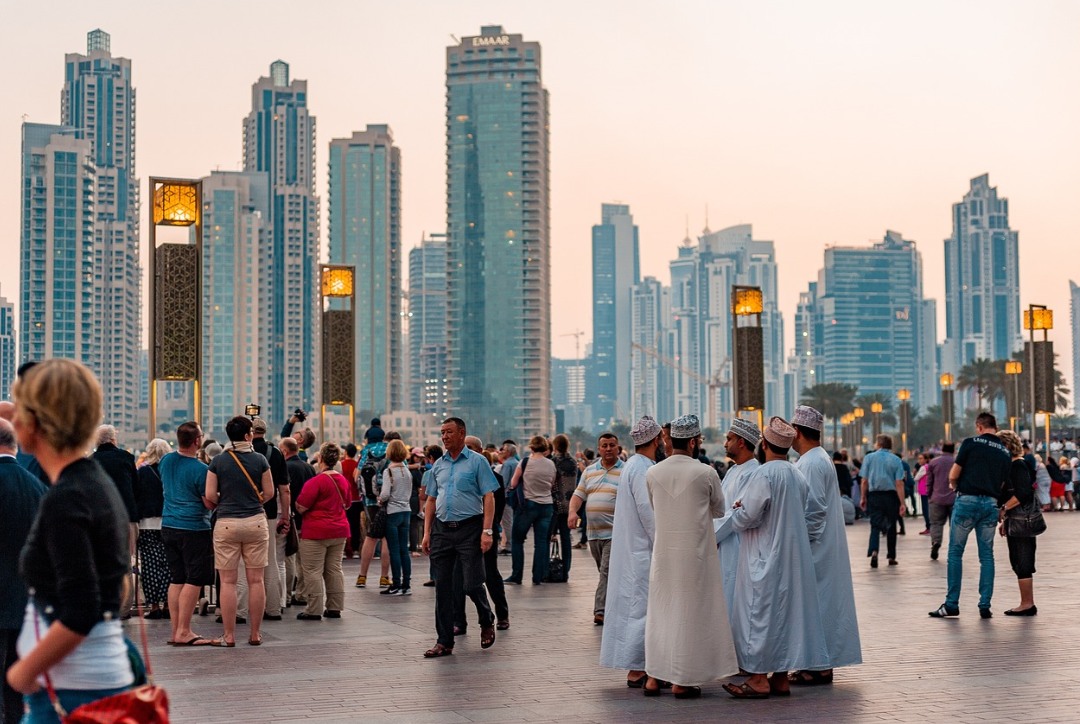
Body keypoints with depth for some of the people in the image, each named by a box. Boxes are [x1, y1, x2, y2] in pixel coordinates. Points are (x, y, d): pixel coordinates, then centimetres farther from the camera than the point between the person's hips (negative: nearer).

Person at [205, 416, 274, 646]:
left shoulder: (218, 461, -2)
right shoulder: (259, 460, 0)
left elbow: (210, 495, -3)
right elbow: (269, 493, 3)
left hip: (226, 523, -1)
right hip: (256, 522, 1)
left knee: (228, 581, 3)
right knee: (255, 580, 6)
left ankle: (229, 635, 4)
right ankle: (255, 634, 10)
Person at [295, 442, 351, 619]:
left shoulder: (316, 482, -16)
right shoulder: (343, 480, 7)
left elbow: (301, 507, -15)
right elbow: (347, 504, 20)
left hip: (316, 531, -7)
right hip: (339, 530, 7)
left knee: (313, 571, -2)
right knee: (334, 569, 11)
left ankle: (314, 610, -2)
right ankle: (335, 608, 13)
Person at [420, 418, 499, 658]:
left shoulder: (477, 461, -2)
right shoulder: (438, 465, 13)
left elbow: (489, 498, -7)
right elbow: (431, 500, 16)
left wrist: (487, 531, -15)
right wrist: (427, 533, 8)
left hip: (469, 529, -5)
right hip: (442, 530, 5)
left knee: (472, 584, -6)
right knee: (442, 587, 4)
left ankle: (487, 621, 24)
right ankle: (444, 642, 10)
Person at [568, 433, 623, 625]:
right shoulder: (589, 471, 15)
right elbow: (579, 494, 14)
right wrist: (573, 511, -6)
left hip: (615, 532, -6)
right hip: (594, 532, 6)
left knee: (607, 571, -12)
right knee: (605, 572, 12)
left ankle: (601, 611, -13)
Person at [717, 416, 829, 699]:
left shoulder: (764, 474, -17)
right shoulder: (797, 475, 8)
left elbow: (748, 516, -19)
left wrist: (735, 511, 4)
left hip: (764, 558, -8)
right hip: (792, 556, 8)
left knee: (760, 613, -3)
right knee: (785, 612, 10)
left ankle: (759, 679, -2)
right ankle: (781, 678, 14)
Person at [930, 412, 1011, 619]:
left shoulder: (971, 443, -4)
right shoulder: (1005, 452, 10)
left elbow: (953, 475, -2)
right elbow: (1003, 484, 11)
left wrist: (953, 483, 19)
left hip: (967, 500, -4)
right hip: (991, 504, 4)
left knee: (955, 553, 4)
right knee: (987, 556, 9)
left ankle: (952, 604, 2)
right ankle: (985, 606, 7)